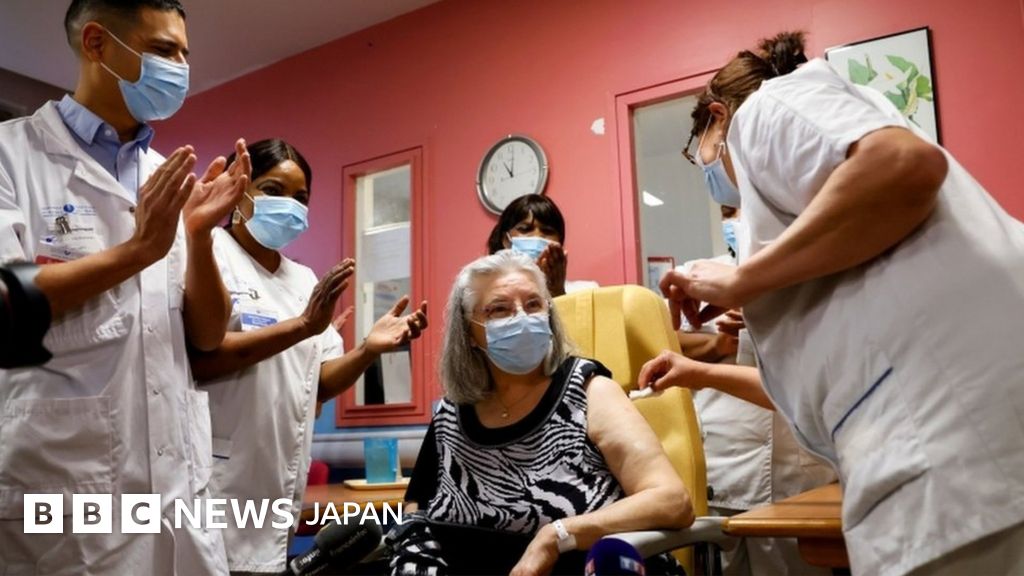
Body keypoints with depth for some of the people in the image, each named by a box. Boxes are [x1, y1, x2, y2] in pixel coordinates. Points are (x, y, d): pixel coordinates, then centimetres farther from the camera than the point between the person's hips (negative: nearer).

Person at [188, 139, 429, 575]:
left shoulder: (303, 278, 14)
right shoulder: (209, 252, -5)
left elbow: (319, 384, 9)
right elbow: (196, 359, -19)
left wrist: (369, 349, -9)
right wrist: (302, 326, -24)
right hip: (214, 486, -6)